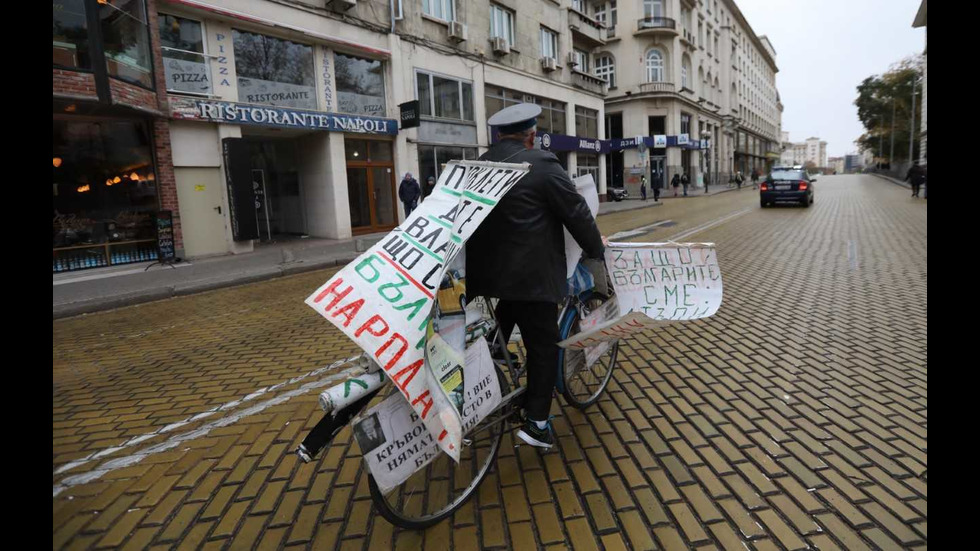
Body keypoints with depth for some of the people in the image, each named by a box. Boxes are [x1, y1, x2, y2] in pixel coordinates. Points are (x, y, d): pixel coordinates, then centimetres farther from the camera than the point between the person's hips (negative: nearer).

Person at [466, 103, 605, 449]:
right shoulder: (542, 164, -11)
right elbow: (576, 212, -7)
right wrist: (596, 247, 9)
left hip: (486, 273, 7)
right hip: (530, 275, -7)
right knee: (543, 347, 6)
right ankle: (536, 423, 10)